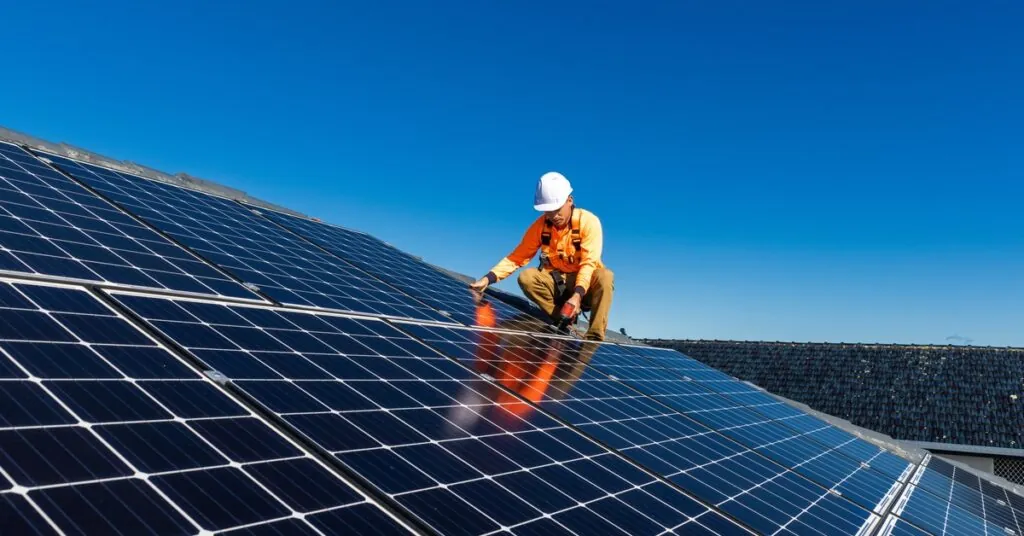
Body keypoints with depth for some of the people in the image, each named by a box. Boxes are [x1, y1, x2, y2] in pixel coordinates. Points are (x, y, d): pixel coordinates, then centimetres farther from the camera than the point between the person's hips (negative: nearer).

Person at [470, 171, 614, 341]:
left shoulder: (588, 221, -17)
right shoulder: (540, 225, -7)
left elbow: (589, 263, -24)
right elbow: (517, 257, -7)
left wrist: (577, 294, -39)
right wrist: (488, 278, -21)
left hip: (585, 282, -2)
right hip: (556, 284, 3)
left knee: (605, 276, -35)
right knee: (527, 277, -25)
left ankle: (594, 338, -31)